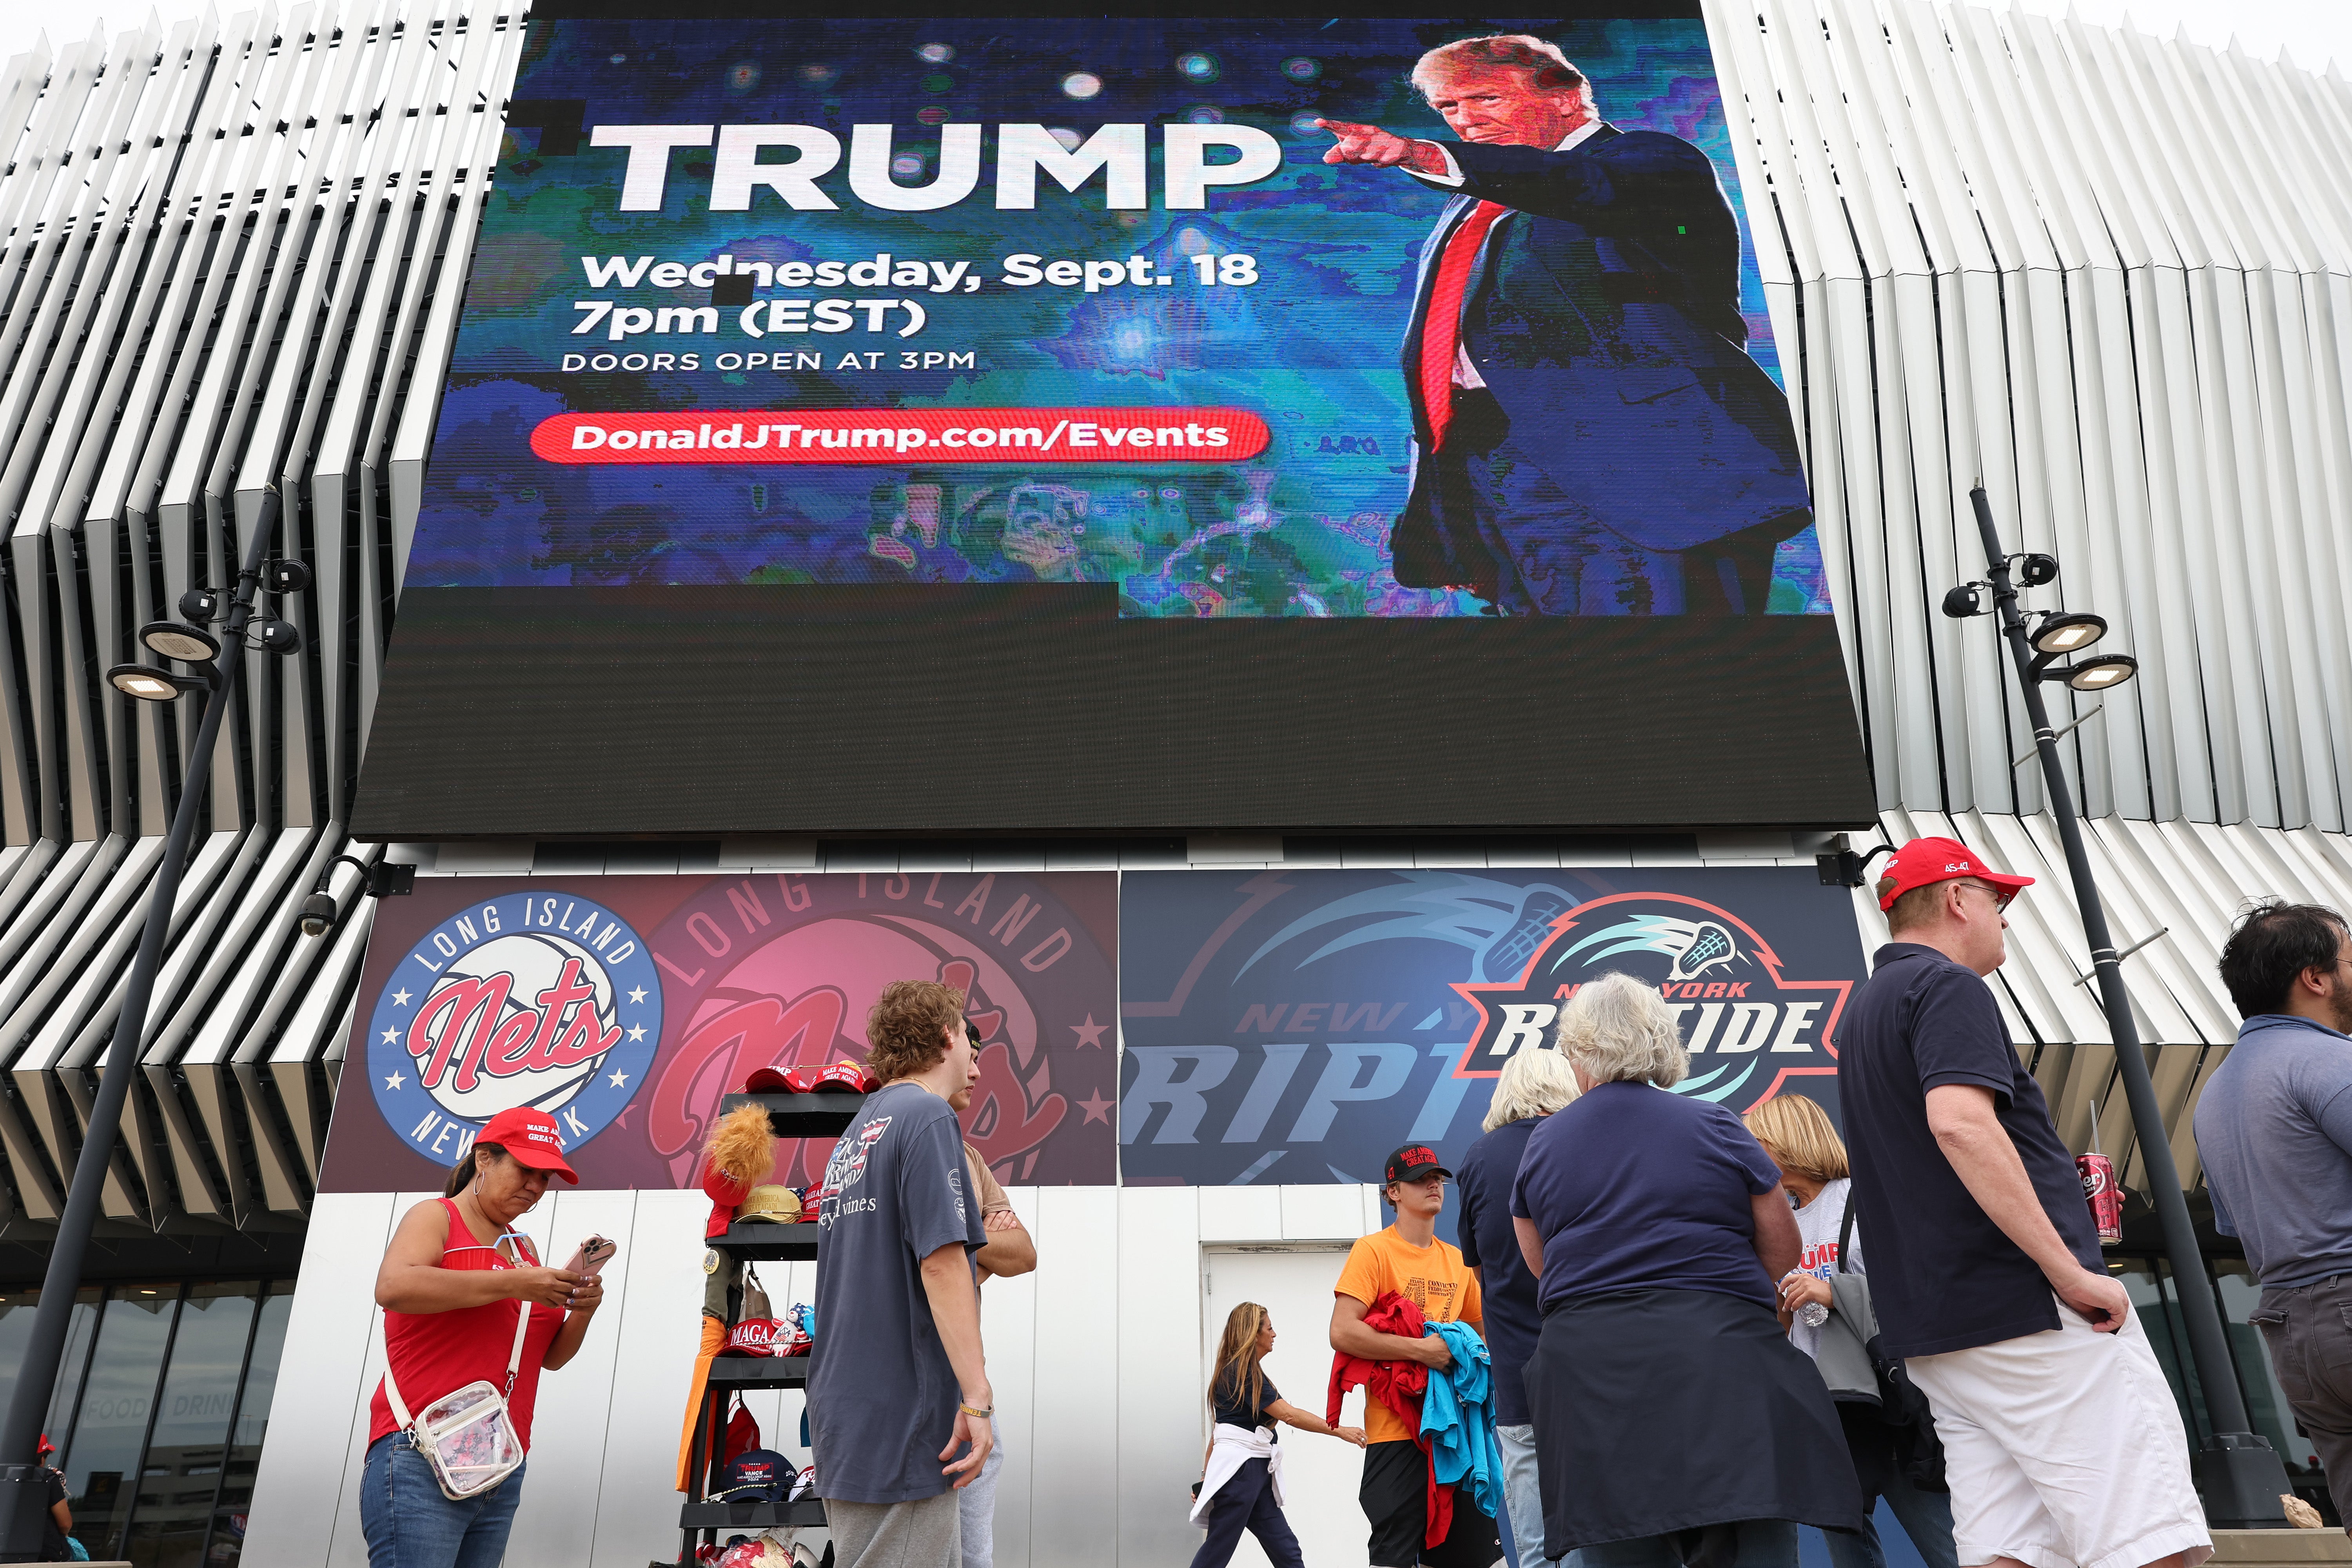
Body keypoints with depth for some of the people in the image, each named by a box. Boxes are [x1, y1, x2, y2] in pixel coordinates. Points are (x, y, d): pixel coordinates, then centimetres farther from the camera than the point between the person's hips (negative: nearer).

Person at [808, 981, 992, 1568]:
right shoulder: (927, 1116, -11)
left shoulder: (855, 1133, 16)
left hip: (845, 1410, 9)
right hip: (903, 1418, -9)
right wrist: (976, 1397, -21)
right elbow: (941, 1260, -20)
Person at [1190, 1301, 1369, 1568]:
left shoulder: (1233, 1371, 17)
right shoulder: (1244, 1373, -13)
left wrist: (1206, 1476, 19)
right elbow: (1289, 1415, -16)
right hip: (1239, 1472, -10)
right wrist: (1341, 1431, -13)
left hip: (1257, 1473, 10)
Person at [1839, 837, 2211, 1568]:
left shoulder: (1865, 1009, 23)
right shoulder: (1947, 986, -7)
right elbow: (1960, 1123, -24)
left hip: (1931, 1328, 10)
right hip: (2026, 1307, -9)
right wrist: (2071, 1272, -22)